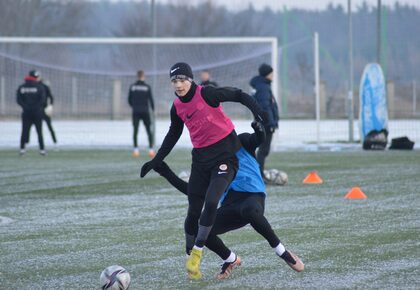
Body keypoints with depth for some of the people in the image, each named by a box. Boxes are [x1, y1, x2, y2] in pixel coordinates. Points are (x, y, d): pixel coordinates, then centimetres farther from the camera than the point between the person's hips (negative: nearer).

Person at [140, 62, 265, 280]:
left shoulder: (207, 94, -14)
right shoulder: (177, 107, 4)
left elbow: (238, 95, -9)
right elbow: (173, 135, 19)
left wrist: (256, 111, -25)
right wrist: (156, 162, 20)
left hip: (225, 154, -6)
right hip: (201, 158, 6)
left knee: (211, 203, -22)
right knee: (193, 212, 3)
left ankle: (196, 253, -8)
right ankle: (191, 261, 17)